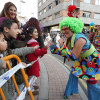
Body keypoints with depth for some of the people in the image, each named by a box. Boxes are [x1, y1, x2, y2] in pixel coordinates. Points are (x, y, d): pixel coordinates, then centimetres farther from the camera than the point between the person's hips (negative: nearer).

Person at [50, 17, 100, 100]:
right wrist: (54, 48, -7)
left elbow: (73, 57, -33)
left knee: (92, 84, -1)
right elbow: (66, 53, -2)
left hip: (93, 61, -8)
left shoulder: (79, 39, -34)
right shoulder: (69, 38, -8)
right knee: (73, 73, 14)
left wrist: (62, 45, -33)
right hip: (83, 60, 8)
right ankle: (71, 91, 36)